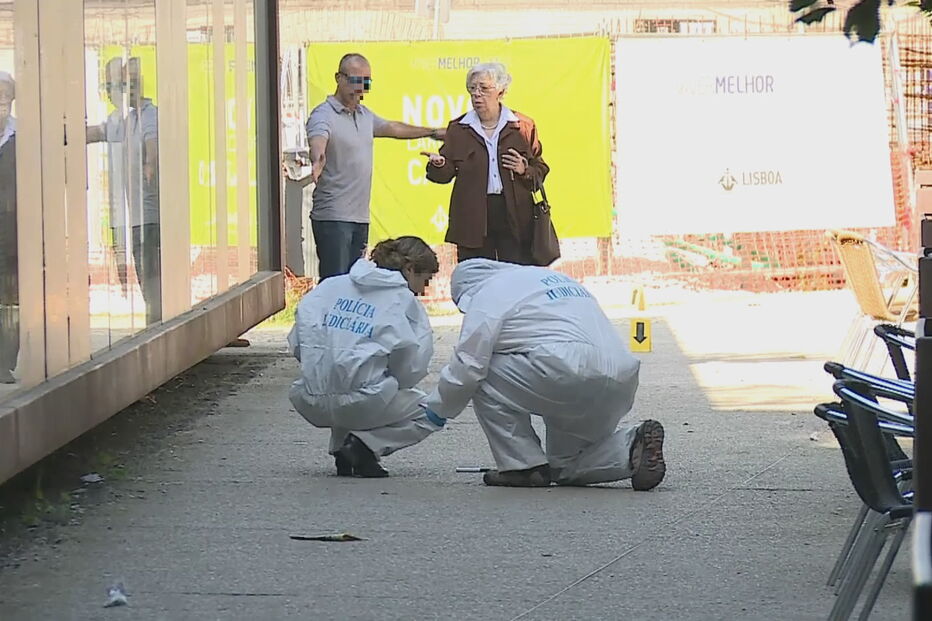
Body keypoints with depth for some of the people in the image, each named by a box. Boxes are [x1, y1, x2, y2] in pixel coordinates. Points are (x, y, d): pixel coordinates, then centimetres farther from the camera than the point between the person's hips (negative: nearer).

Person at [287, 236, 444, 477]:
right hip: (363, 402, -6)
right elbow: (411, 368, -3)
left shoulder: (329, 286, 14)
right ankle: (366, 444, -5)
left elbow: (297, 343, 10)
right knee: (430, 414, 17)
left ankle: (340, 444, 16)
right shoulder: (404, 302, 1)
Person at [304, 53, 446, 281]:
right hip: (333, 217, -8)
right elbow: (317, 140, -31)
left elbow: (392, 128, 35)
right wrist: (318, 159, -55)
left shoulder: (364, 115, 17)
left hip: (360, 218, 9)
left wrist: (433, 133, 47)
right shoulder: (324, 115, -10)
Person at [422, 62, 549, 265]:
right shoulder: (458, 129, 9)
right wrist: (439, 165, -19)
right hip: (473, 218, 1)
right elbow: (446, 173, 3)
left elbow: (540, 169, 11)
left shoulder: (522, 127, 7)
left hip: (515, 217, 0)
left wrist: (525, 171, -10)